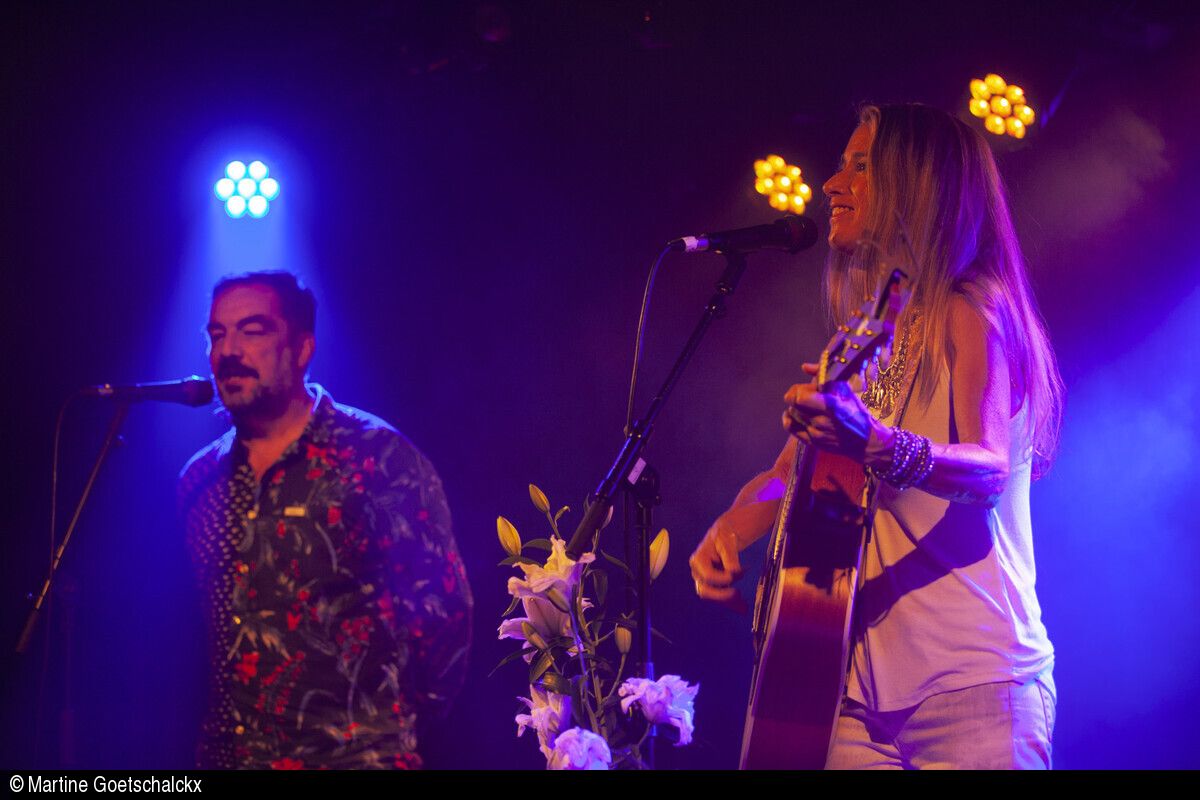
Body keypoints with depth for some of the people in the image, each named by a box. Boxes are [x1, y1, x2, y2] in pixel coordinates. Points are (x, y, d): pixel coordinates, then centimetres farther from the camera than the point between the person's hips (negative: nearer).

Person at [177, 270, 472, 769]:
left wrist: (396, 715, -1)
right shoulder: (201, 479, 8)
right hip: (228, 753, 5)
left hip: (354, 752, -5)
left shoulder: (378, 458, -9)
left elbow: (442, 603, -8)